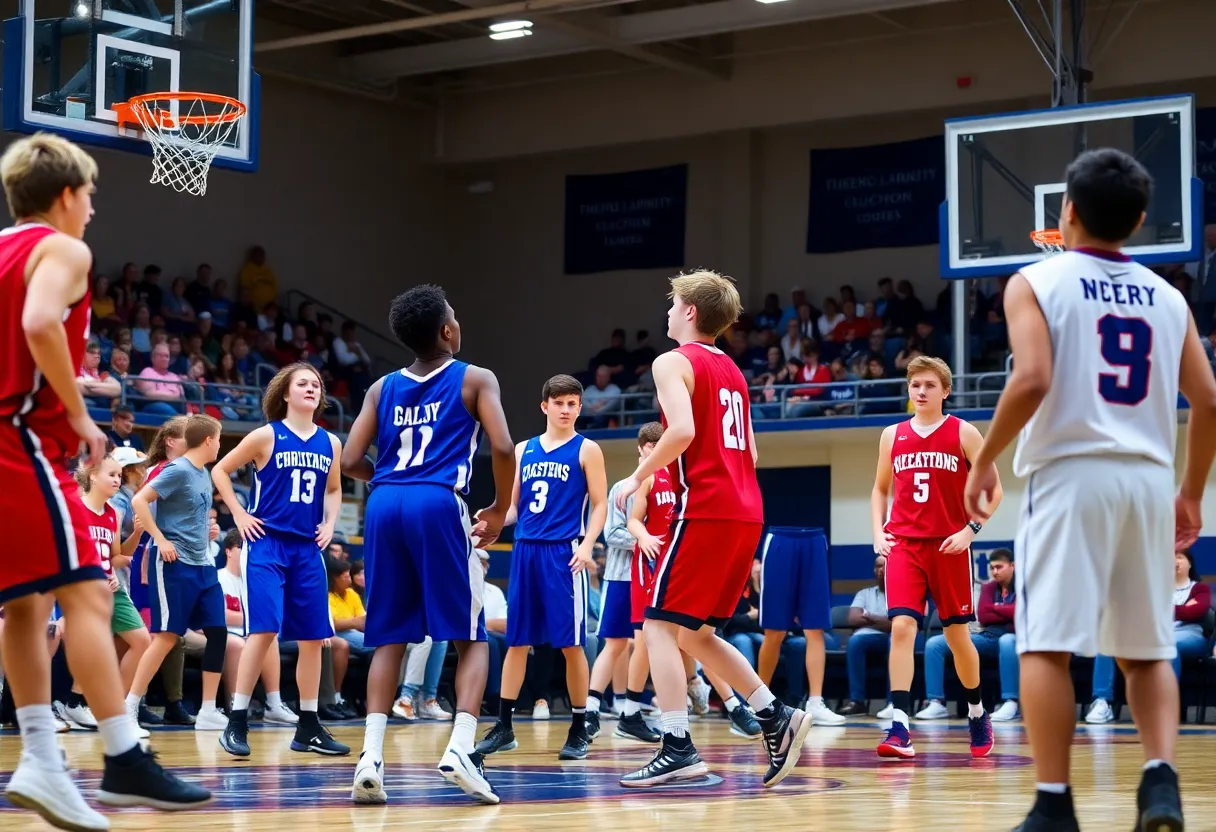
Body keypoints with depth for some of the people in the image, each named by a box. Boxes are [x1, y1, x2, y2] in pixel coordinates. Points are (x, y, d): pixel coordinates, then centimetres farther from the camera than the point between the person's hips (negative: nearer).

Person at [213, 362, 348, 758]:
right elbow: (220, 471, 3)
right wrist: (240, 515, -4)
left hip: (308, 548, 5)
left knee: (313, 636, 5)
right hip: (267, 543, -5)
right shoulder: (267, 436, -3)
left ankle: (308, 728, 14)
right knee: (264, 629, -15)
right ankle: (237, 724, -10)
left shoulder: (330, 443, 10)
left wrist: (330, 524, 10)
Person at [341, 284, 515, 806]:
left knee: (389, 639, 10)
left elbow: (350, 461, 12)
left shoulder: (382, 388, 20)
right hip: (438, 505, -4)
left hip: (385, 506, 4)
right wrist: (500, 509, 10)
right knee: (471, 637, 5)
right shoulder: (474, 380, 9)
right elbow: (502, 447, -5)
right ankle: (460, 748, -14)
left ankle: (371, 758, -5)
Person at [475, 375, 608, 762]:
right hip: (525, 550, 4)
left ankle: (579, 730, 5)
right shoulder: (523, 450, 15)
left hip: (564, 553, -4)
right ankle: (503, 727, 12)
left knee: (570, 643, -4)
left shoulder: (586, 450, 2)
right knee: (516, 641, 6)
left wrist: (587, 544, -15)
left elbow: (600, 504, -1)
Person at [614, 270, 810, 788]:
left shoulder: (674, 362, -4)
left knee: (660, 625, -5)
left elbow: (682, 430, -20)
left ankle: (677, 748, -13)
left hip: (705, 509, -8)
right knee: (695, 634, 16)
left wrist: (638, 477, -9)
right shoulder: (731, 370, 22)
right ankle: (777, 718, 9)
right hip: (746, 512, 8)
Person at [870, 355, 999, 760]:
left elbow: (993, 488, 0)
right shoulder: (893, 436, 9)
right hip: (903, 545, 2)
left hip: (949, 546, -2)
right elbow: (880, 489, 20)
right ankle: (899, 728, -20)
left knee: (957, 633, 8)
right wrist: (878, 531, 5)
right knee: (901, 627, -14)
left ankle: (978, 713, 31)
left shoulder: (963, 433, 0)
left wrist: (970, 529, -12)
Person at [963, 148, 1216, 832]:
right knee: (1147, 651, 13)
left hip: (1072, 473, -4)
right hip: (1149, 477, 4)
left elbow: (1033, 380, -15)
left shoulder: (1037, 282, 0)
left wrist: (984, 461, -3)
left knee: (1048, 644, -2)